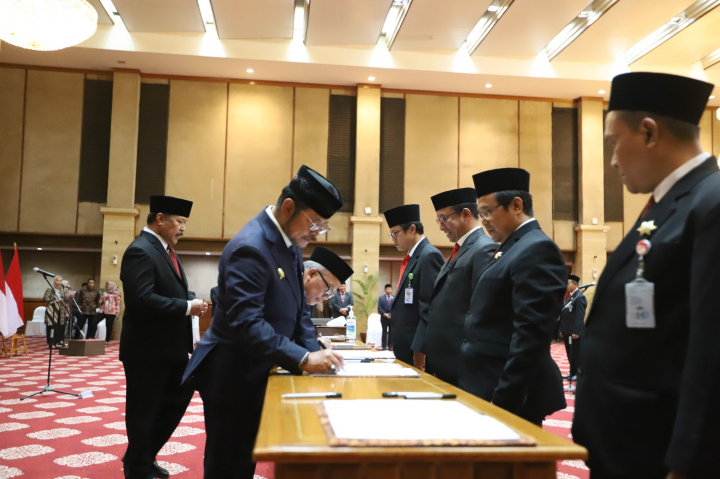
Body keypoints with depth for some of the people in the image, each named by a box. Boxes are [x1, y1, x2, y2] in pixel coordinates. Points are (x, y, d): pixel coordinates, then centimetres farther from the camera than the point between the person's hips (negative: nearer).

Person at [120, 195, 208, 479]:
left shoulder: (164, 249, 13)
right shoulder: (140, 250, -18)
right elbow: (142, 299, -28)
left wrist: (190, 299, 4)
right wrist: (186, 307, -22)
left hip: (169, 347, 10)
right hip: (147, 349, -10)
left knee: (177, 400, 18)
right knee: (144, 410, 6)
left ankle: (143, 455, 34)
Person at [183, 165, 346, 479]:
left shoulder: (289, 242, 5)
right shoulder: (250, 248, -25)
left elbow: (297, 307, 9)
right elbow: (246, 324, -31)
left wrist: (312, 351, -5)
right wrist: (303, 359, -31)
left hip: (257, 372, 9)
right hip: (234, 376, -9)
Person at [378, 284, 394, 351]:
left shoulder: (395, 298, 5)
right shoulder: (381, 298, 4)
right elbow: (379, 308, -2)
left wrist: (392, 314, -11)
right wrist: (385, 314, -14)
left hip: (393, 318, 1)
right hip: (384, 318, -1)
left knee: (391, 333, 4)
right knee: (384, 332, 4)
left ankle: (391, 347, 10)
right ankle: (384, 347, 7)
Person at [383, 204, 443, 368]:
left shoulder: (429, 255, -14)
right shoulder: (413, 257, 15)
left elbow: (430, 308, -20)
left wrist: (420, 350, -20)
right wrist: (398, 348, 14)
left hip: (417, 350, -9)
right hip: (407, 349, 9)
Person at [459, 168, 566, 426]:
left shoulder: (537, 249, -15)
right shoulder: (512, 248, 15)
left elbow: (531, 335, -22)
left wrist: (503, 400, -22)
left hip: (510, 397, -9)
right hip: (489, 388, 9)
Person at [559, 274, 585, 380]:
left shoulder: (580, 297, -14)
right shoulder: (568, 297, 15)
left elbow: (579, 316, -19)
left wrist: (576, 331, -23)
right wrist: (562, 329, 15)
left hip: (574, 331, -9)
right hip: (567, 331, 9)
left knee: (576, 354, 1)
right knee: (570, 354, 15)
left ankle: (578, 374, 12)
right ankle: (573, 373, 24)